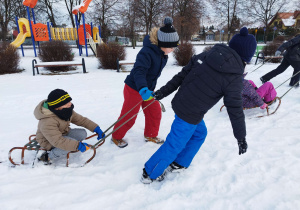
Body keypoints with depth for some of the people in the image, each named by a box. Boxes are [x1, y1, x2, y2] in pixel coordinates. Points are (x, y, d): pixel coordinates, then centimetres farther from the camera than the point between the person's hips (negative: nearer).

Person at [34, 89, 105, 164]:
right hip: (49, 141, -8)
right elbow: (57, 141, -39)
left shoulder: (66, 111, -11)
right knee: (71, 144, -32)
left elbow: (80, 119, -3)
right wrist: (78, 145, -44)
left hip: (63, 134, 8)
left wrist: (96, 128, -11)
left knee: (82, 133, -9)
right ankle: (47, 157, -11)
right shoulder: (48, 122, -36)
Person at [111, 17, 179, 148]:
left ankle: (150, 135, 33)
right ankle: (116, 137, 29)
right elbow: (139, 71, -40)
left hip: (148, 89, 8)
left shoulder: (162, 52, -1)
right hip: (134, 89, -7)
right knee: (128, 116, 5)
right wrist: (143, 89, -51)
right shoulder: (147, 52, -29)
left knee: (155, 112, 11)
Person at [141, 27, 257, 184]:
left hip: (180, 104, 7)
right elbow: (235, 109, -11)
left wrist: (163, 92, 8)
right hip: (190, 116, -7)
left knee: (199, 133, 27)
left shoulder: (206, 55, 0)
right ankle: (149, 174, 29)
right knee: (175, 145, 11)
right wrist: (241, 137, 2)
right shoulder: (234, 78, -16)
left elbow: (181, 75, 2)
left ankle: (178, 164, 42)